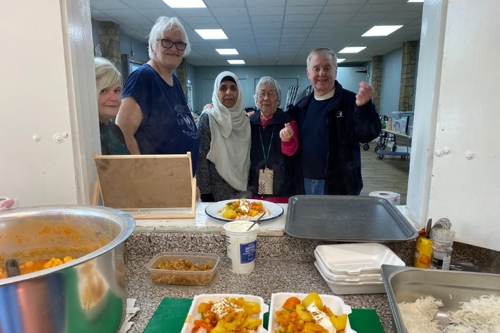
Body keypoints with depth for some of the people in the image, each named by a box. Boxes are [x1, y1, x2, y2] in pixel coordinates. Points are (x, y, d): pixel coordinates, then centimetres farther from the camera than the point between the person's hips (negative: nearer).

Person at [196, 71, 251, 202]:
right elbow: (201, 157, -12)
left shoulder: (244, 119, 3)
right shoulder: (207, 118, -10)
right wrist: (205, 193, -14)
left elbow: (247, 156, 10)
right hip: (217, 191, -4)